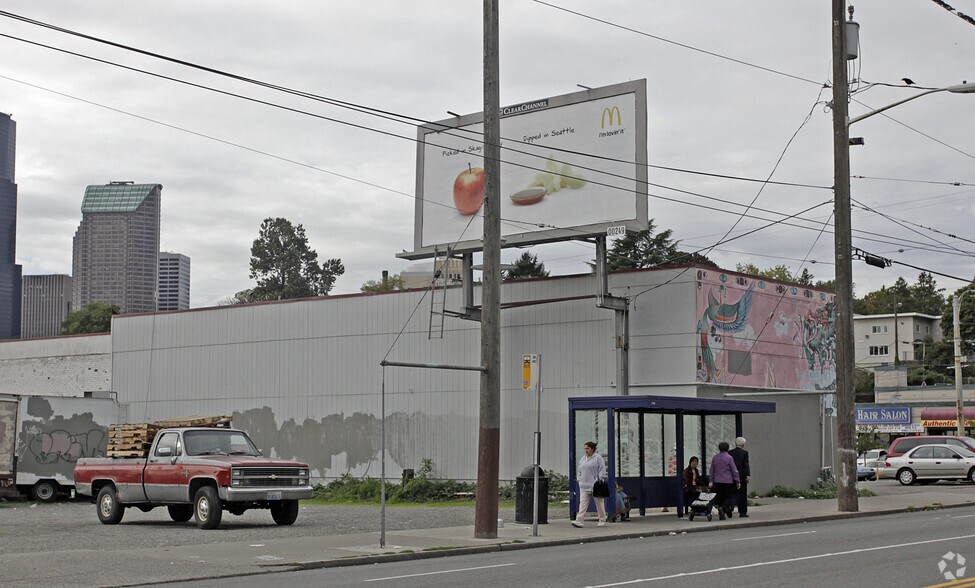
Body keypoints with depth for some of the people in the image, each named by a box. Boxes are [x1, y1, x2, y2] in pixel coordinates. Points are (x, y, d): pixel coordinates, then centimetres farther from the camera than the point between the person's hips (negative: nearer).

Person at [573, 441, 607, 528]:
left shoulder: (598, 458, -4)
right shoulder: (582, 459, 15)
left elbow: (602, 470, -7)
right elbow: (579, 471, 22)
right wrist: (579, 480, 11)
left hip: (595, 485, -5)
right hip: (584, 486, 5)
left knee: (599, 503, 5)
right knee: (583, 503, -6)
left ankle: (602, 520, 17)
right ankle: (579, 521, -15)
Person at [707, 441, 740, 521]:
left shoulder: (714, 458, 6)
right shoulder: (729, 458, -8)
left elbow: (712, 471, 11)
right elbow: (734, 470, -6)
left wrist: (711, 481, 16)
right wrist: (737, 481, 0)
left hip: (717, 482, 4)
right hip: (728, 481, -4)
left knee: (720, 497, 10)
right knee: (729, 497, 5)